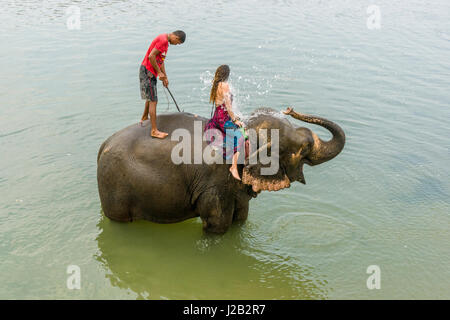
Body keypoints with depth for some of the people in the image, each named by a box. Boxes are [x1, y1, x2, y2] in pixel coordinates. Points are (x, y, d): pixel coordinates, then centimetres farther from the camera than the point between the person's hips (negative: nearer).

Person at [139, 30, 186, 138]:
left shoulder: (165, 41, 13)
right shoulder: (163, 40, -19)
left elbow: (161, 60, 18)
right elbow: (151, 56, -25)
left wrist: (165, 77, 16)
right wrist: (159, 73, -17)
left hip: (150, 72, 10)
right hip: (147, 71, -10)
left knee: (151, 97, 26)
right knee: (153, 101, -9)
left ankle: (144, 118, 46)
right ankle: (154, 131, -7)